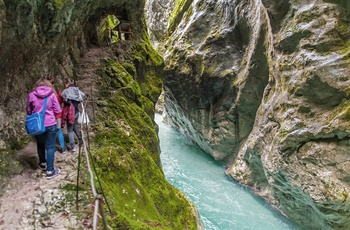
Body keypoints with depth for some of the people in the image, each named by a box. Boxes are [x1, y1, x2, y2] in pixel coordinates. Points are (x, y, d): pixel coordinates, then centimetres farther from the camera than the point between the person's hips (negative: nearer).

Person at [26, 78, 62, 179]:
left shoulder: (31, 95, -2)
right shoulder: (52, 95, -5)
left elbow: (28, 111, 8)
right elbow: (58, 111, -4)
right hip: (51, 124, -2)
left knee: (40, 144, 24)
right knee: (50, 147, 5)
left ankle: (42, 163, 44)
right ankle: (50, 171, 5)